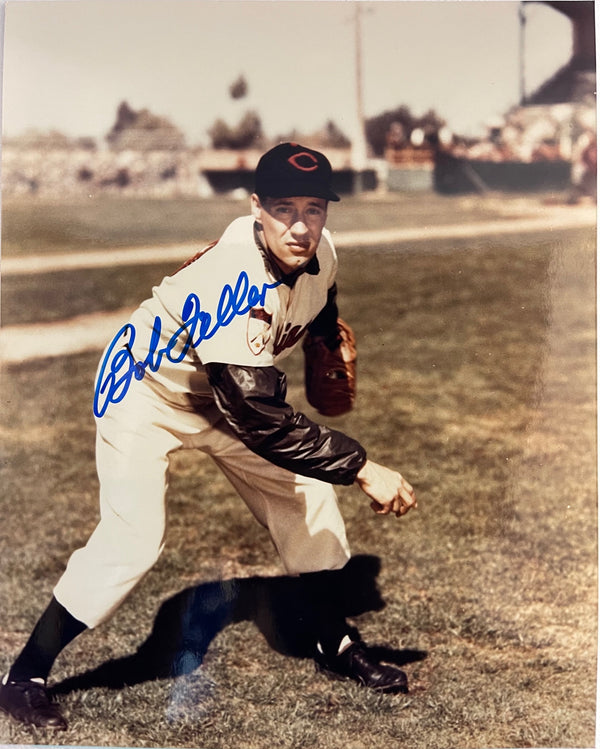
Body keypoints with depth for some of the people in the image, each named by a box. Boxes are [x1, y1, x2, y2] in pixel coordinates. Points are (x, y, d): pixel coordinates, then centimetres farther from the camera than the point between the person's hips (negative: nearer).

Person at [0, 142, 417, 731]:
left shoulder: (319, 252, -16)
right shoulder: (233, 281, -39)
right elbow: (262, 421, -42)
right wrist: (363, 469, -41)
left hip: (224, 391, 8)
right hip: (147, 388, -7)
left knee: (306, 494, 8)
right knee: (131, 539, -19)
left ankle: (333, 645, 28)